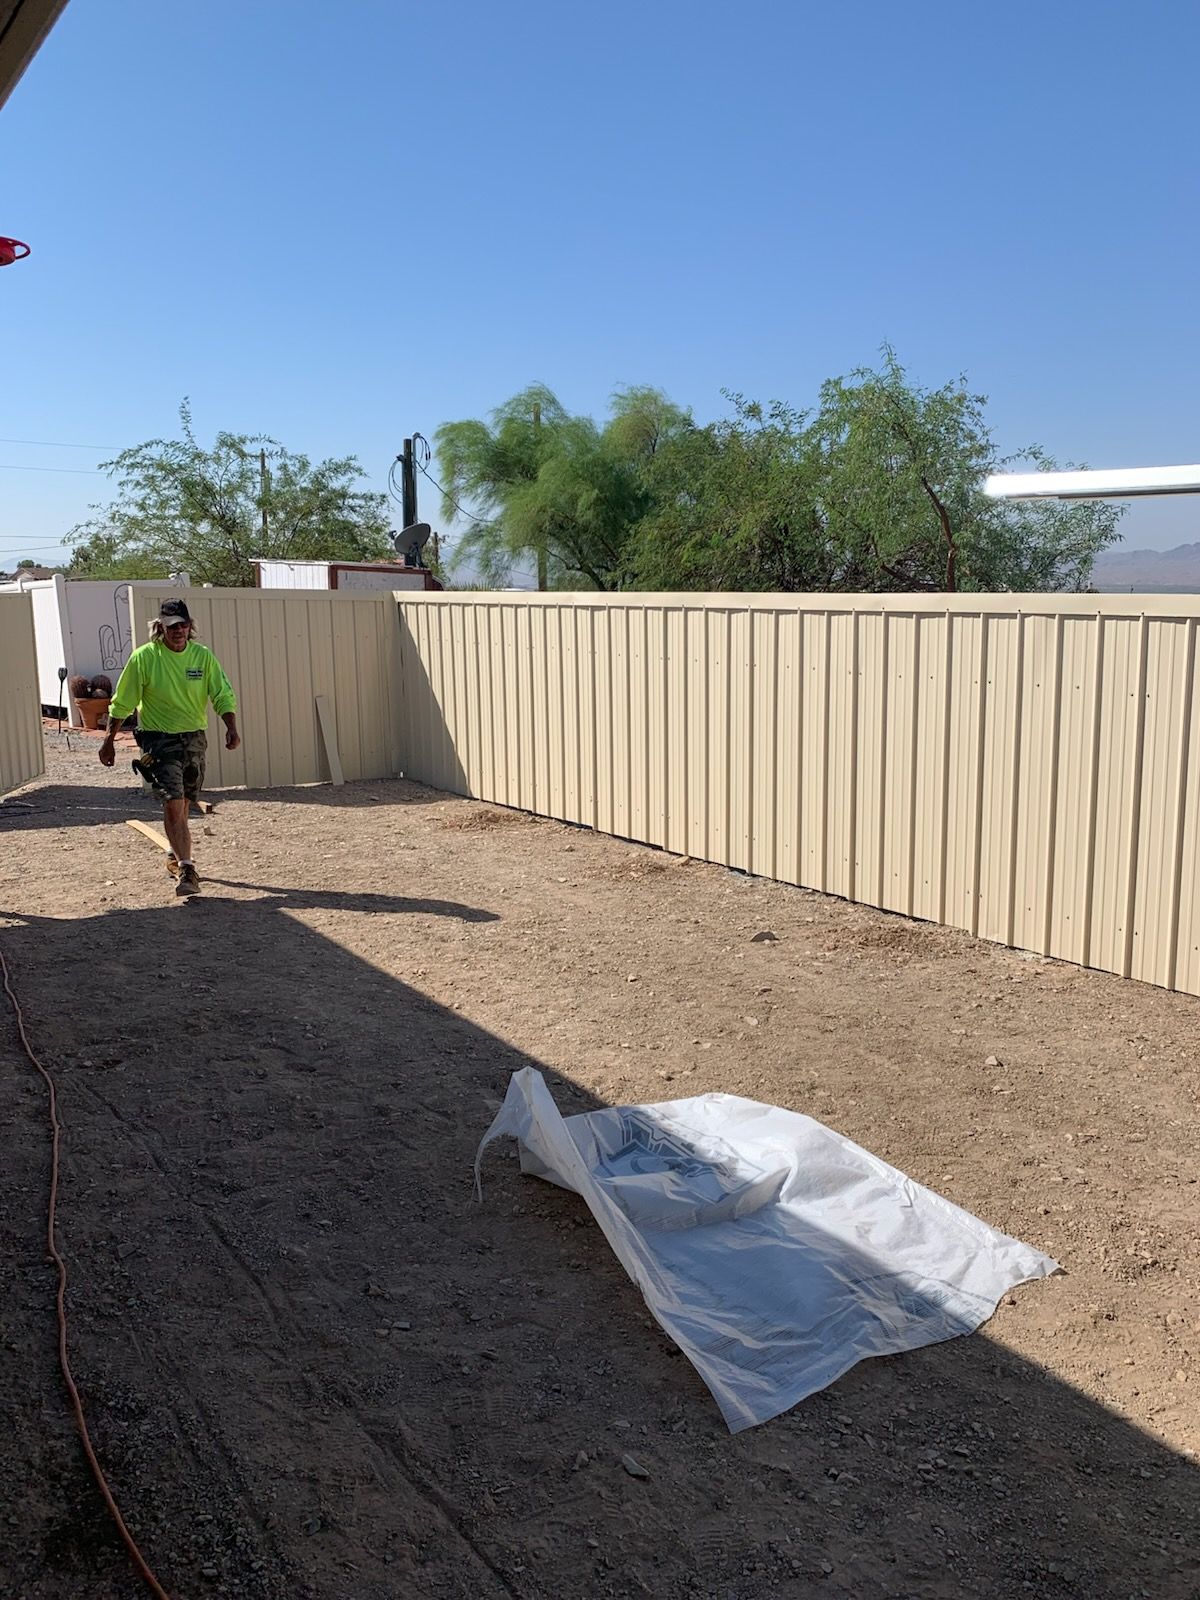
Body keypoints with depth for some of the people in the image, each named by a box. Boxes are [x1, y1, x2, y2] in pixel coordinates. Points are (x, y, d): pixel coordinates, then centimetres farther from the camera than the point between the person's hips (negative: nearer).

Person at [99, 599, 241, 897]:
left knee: (182, 805, 16)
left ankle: (175, 856, 37)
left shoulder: (203, 656, -2)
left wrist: (231, 727, -19)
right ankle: (186, 869, -16)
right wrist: (109, 741, 1)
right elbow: (122, 703, -2)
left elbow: (223, 695, -2)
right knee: (172, 804, -14)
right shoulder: (143, 657, -9)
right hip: (159, 740, -3)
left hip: (194, 738, 4)